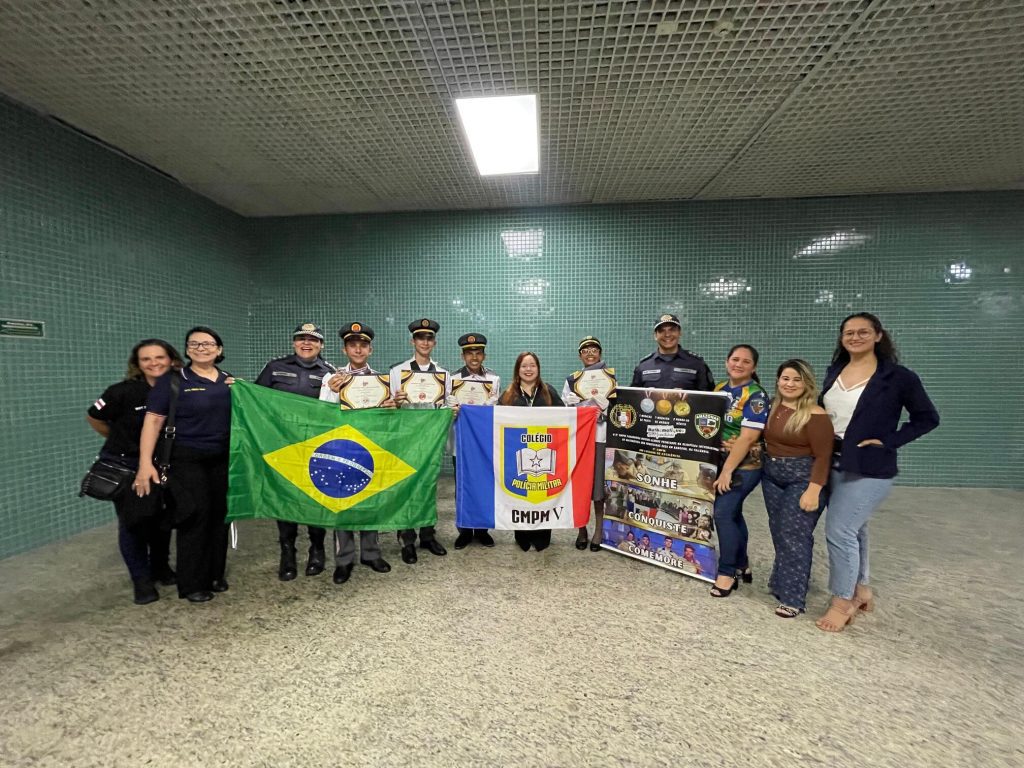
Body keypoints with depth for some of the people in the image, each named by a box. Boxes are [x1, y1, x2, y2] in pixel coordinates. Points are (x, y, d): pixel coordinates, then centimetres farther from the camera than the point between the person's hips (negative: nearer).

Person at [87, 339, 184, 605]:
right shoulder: (122, 392, -19)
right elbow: (94, 418, -2)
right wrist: (122, 441, 7)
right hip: (123, 464, -3)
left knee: (163, 518, 11)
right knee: (133, 521, 3)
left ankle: (160, 567, 33)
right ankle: (142, 580, 19)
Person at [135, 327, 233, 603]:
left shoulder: (230, 381, 9)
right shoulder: (172, 380, -5)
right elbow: (153, 421, -10)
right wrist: (145, 463, -17)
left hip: (223, 460, 4)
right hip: (188, 460, -4)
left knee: (219, 516, 11)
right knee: (195, 517, -2)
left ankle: (215, 575, 26)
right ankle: (192, 584, 13)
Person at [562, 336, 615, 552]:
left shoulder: (610, 377, 9)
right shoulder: (571, 379, 12)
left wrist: (603, 403, -14)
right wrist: (572, 404, -9)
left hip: (601, 436, -1)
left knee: (599, 484, -1)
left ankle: (599, 530, 14)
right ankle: (581, 529, 17)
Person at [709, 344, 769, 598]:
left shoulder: (756, 395, -12)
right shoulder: (719, 389, 8)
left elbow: (748, 437, -19)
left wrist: (727, 471, -20)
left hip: (744, 466, -6)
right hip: (720, 462, 7)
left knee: (723, 513, -9)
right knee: (733, 513, 15)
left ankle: (727, 573, 6)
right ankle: (742, 566, 31)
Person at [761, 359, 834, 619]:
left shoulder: (816, 415, -14)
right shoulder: (772, 407, 5)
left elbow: (822, 457, -16)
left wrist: (813, 491, -19)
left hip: (803, 480, -6)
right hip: (771, 477, 6)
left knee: (794, 534, -5)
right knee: (779, 533, 14)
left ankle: (793, 598, 4)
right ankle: (782, 582, 30)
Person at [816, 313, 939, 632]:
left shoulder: (898, 377, -9)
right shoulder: (834, 372, 7)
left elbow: (928, 418, -3)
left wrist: (889, 441, -12)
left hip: (870, 469, -6)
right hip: (833, 465, 6)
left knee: (839, 531, -7)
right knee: (853, 529, 18)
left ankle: (842, 602, 11)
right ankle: (860, 589, 36)